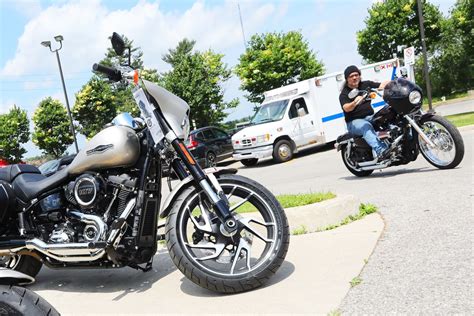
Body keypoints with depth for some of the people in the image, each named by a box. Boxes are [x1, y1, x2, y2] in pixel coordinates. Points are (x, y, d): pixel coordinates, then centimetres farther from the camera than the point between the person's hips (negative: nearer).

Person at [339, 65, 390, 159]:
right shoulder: (344, 94, -3)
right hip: (354, 121, -5)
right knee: (366, 126, -37)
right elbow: (346, 108, -21)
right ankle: (379, 150, -52)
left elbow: (381, 85, 4)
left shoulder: (366, 84, 14)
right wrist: (355, 102, -42)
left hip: (370, 117, 5)